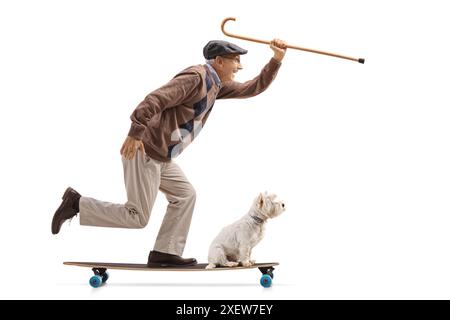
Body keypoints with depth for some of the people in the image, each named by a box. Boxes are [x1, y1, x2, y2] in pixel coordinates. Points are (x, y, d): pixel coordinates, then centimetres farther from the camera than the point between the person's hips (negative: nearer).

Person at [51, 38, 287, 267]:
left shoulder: (217, 85, 15)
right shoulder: (195, 77, -14)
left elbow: (253, 88, 22)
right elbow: (156, 100, -24)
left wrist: (277, 59, 14)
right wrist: (135, 132, -32)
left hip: (161, 157, 10)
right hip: (143, 151, -10)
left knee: (185, 195, 11)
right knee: (137, 218, -6)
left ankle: (164, 253, 13)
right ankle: (77, 204, 1)